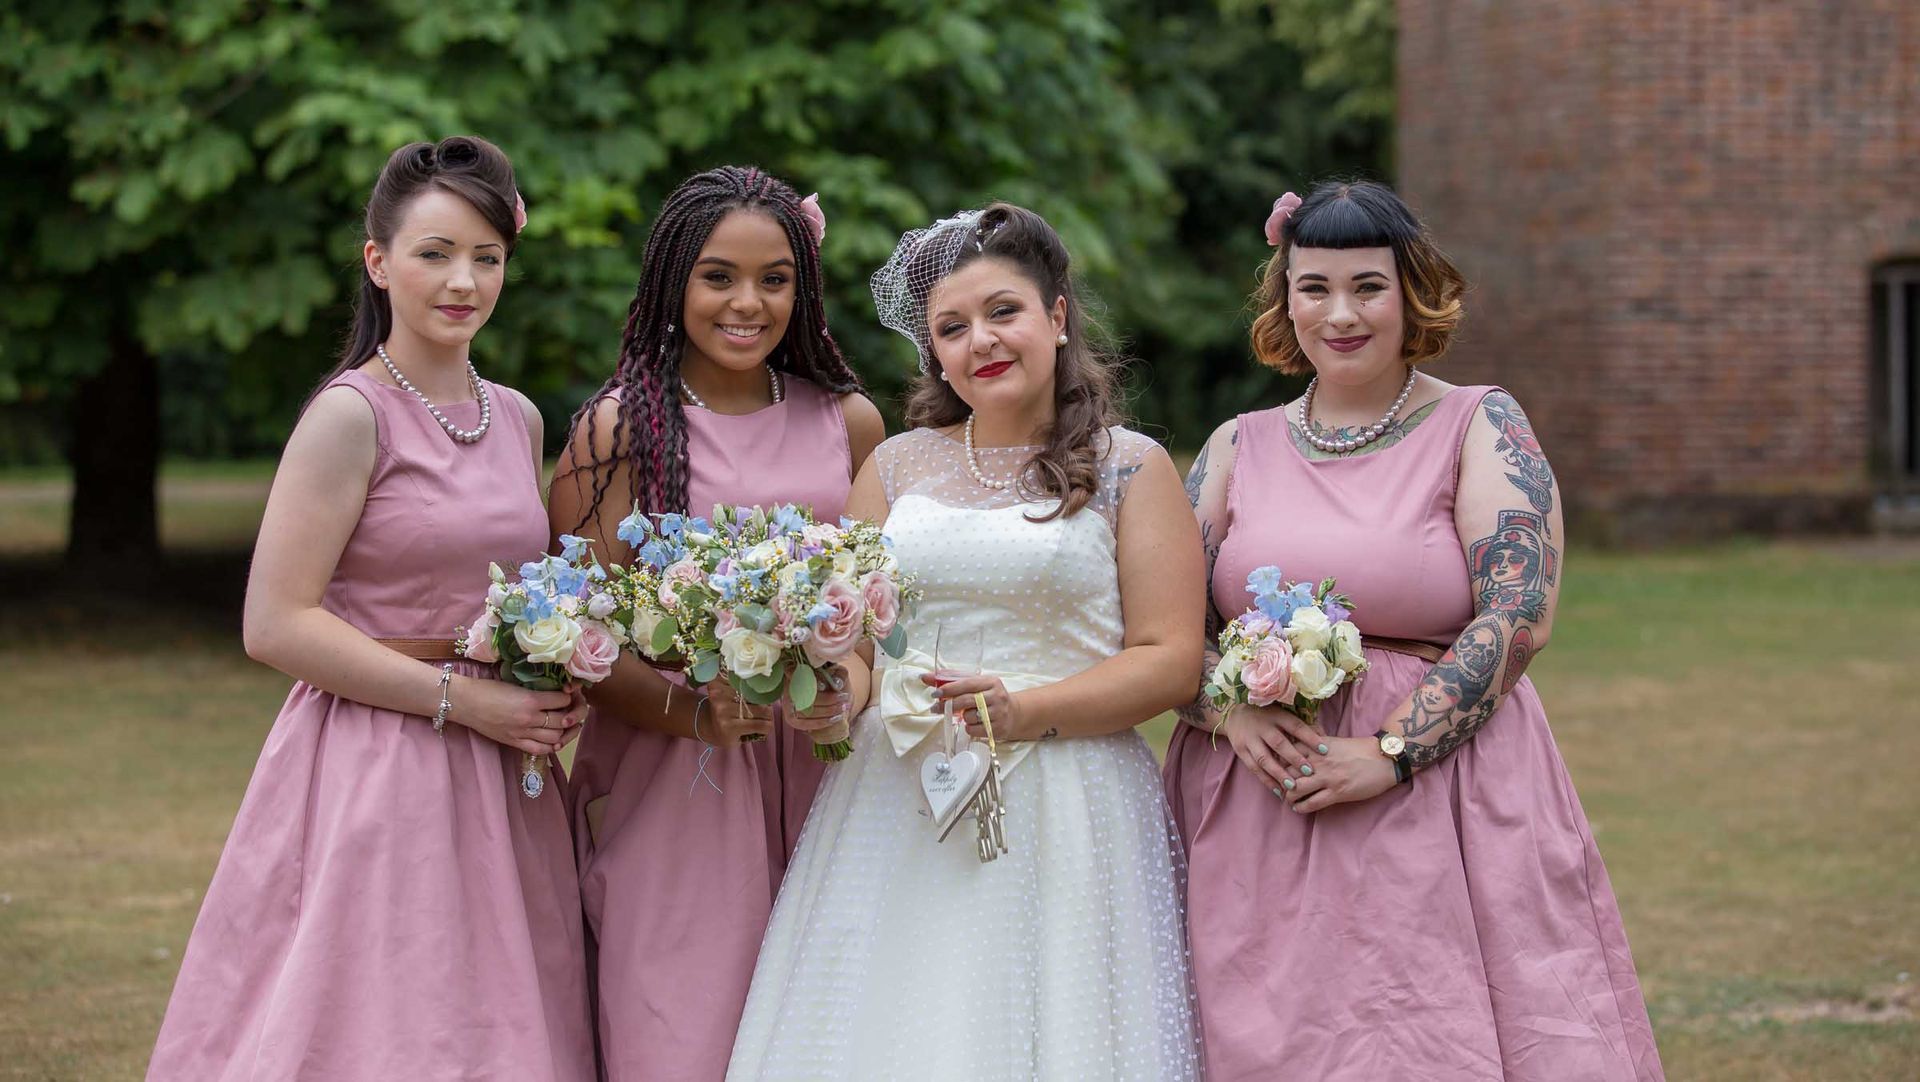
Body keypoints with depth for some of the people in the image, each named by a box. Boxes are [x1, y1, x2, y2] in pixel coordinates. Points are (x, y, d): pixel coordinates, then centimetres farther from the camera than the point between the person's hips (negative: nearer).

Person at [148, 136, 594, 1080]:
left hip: (497, 787, 7)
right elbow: (276, 626, -15)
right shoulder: (352, 416, -10)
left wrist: (553, 693, 3)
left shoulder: (517, 419, 11)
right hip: (373, 778, -6)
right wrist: (461, 699, -16)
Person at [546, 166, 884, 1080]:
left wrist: (847, 688, -5)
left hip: (812, 784, 3)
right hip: (665, 789, -3)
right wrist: (699, 713, -19)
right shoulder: (618, 429, -2)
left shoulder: (848, 422, 9)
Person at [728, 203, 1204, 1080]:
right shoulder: (897, 466, 14)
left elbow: (1170, 661, -3)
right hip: (895, 819, 3)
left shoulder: (1131, 468, 3)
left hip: (1064, 825, -3)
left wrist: (1029, 711, -16)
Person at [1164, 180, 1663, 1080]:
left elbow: (1518, 619, -8)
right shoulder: (1239, 447, 12)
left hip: (1440, 797, -3)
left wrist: (1387, 753, -16)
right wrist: (1230, 708, -11)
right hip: (1256, 823, 3)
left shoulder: (1481, 428, 2)